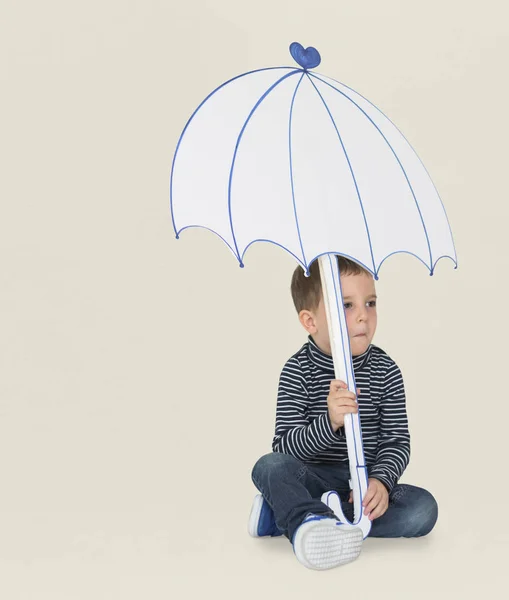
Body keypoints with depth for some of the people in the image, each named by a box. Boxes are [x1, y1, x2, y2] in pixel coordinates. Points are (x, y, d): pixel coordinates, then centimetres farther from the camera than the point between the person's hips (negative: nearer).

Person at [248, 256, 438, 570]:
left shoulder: (386, 371, -3)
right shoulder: (298, 371, -8)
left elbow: (397, 441, -3)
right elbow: (285, 447, -15)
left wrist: (380, 480, -23)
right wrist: (329, 423, -33)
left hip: (367, 481, 2)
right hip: (315, 479, -2)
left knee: (424, 509, -24)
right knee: (270, 466, -28)